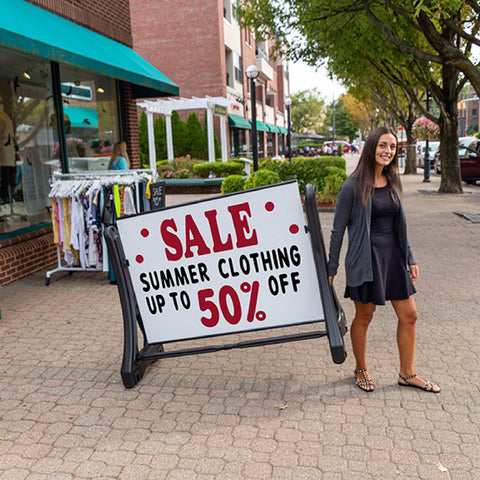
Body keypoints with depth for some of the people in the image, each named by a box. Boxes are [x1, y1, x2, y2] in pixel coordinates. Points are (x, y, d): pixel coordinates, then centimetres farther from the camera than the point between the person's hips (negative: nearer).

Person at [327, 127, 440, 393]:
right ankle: (361, 370, 30)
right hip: (366, 258, -6)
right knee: (364, 317, 8)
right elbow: (338, 229, -7)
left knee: (409, 316, 9)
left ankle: (407, 374, 27)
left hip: (393, 255, 6)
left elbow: (400, 225, 17)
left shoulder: (393, 183, 9)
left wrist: (410, 259, 15)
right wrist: (331, 269, -7)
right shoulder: (353, 186, -10)